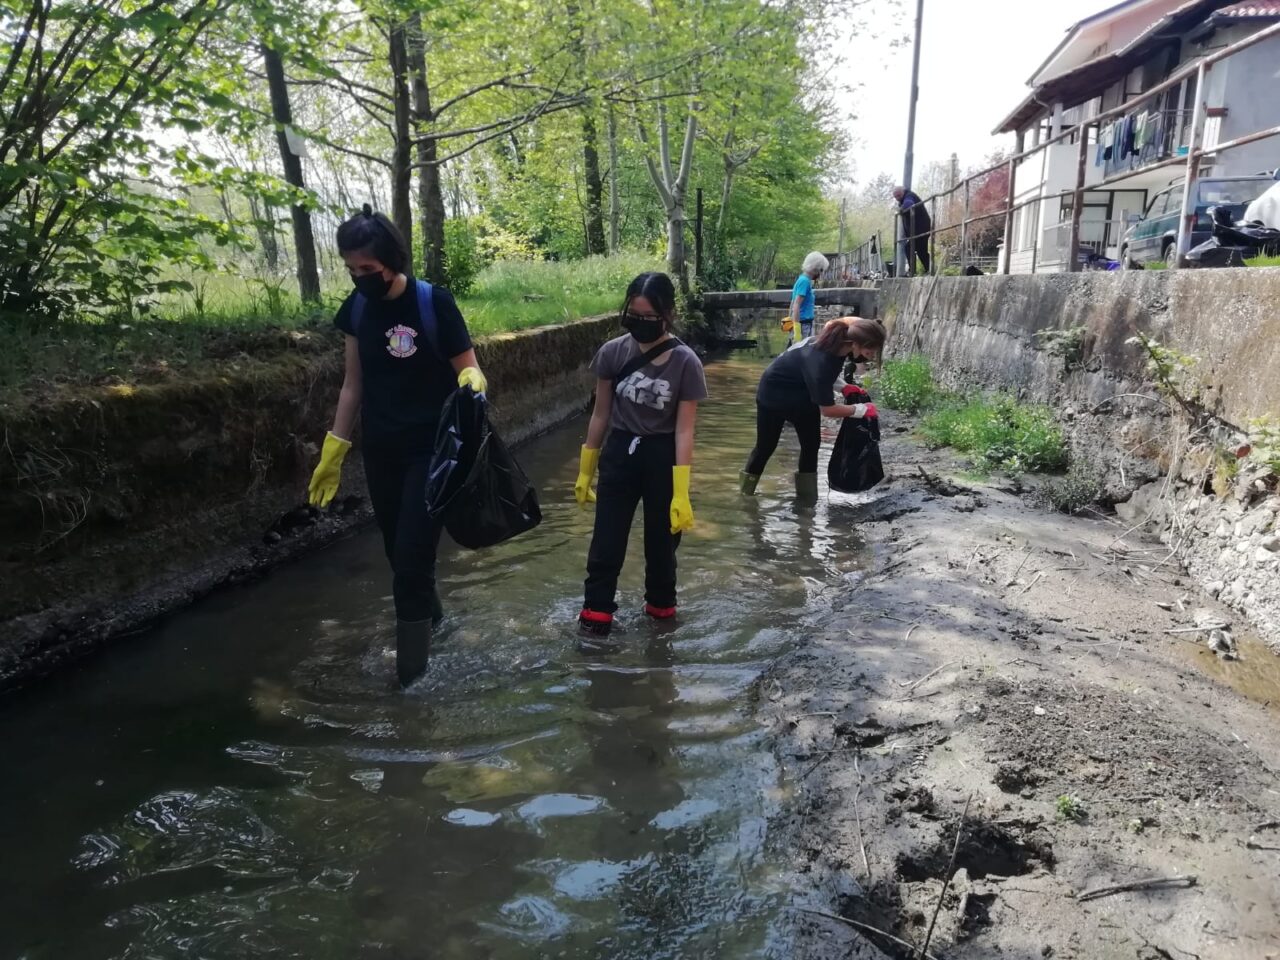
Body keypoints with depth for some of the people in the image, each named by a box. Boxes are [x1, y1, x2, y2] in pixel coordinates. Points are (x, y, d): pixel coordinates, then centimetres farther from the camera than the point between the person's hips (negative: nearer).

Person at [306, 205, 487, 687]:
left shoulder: (433, 302, -12)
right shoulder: (356, 308, 2)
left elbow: (468, 369, -7)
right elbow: (353, 384, 10)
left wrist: (471, 380, -31)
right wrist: (334, 449, 11)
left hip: (430, 449, -5)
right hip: (380, 450, 5)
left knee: (413, 557, -5)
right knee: (398, 553, 12)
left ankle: (411, 670, 9)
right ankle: (430, 616, 38)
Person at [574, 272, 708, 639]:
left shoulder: (685, 362, -14)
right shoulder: (612, 352, -7)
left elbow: (684, 430, -14)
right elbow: (600, 414, 3)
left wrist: (681, 494, -17)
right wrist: (585, 471, 7)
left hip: (662, 458, -1)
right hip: (619, 454, 2)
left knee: (661, 540, 14)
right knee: (606, 540, 2)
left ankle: (661, 604, 36)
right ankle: (596, 610, 17)